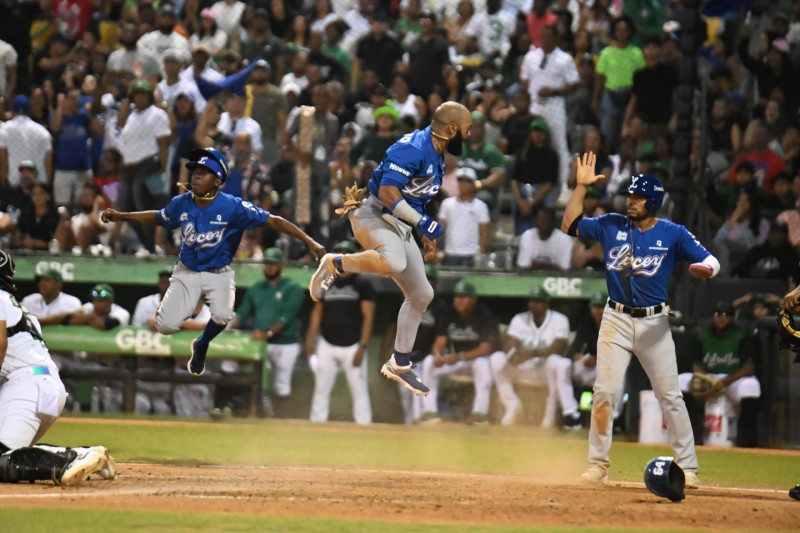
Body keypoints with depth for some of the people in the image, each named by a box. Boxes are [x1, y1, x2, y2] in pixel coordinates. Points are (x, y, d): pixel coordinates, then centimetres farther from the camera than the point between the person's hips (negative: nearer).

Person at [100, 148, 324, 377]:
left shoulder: (233, 207, -19)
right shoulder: (181, 204, -9)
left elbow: (274, 221, -19)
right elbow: (158, 218, 12)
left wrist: (308, 241, -26)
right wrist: (121, 217, 4)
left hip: (219, 274, -2)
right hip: (187, 273, 2)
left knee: (222, 315, -31)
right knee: (166, 326, -15)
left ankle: (201, 346, 6)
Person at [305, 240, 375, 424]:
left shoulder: (363, 284, 1)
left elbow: (368, 317, -4)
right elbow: (317, 312, 14)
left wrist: (362, 347, -12)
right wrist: (310, 340, 3)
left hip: (352, 346, -4)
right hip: (327, 345, 4)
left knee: (360, 392, -5)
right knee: (321, 390, 3)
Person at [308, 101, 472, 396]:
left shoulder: (437, 156, 12)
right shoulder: (412, 149, -19)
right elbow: (388, 193, -26)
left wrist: (426, 234, 25)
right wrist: (423, 222, -23)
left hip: (399, 226, 10)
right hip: (373, 214, -10)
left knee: (421, 295, 10)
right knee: (394, 261, -40)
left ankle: (400, 364, 22)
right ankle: (336, 264, -14)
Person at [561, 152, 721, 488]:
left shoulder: (673, 234, -3)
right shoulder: (611, 226, 4)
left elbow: (711, 262, -6)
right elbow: (569, 225, 1)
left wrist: (702, 268, -31)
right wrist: (581, 186, -6)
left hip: (654, 322, -2)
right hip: (616, 320, 2)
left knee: (670, 395, -2)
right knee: (604, 392, -4)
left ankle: (687, 468, 4)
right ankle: (598, 465, 6)